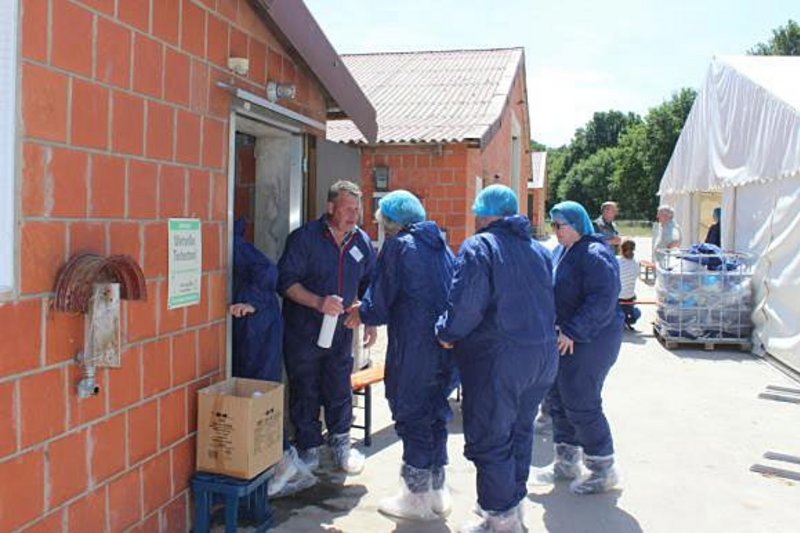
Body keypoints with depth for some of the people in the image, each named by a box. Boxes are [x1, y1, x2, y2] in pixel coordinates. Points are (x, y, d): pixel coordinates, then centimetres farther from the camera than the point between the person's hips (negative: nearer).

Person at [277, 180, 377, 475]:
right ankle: (309, 449, 24)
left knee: (340, 391, 10)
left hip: (341, 331, 4)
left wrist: (370, 321, 9)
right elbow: (286, 281, -15)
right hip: (303, 330, -3)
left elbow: (369, 285, 15)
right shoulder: (304, 238, -11)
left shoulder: (362, 242, 4)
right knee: (305, 392, 7)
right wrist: (318, 302, -27)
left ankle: (341, 444, 29)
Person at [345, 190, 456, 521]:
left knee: (411, 417, 5)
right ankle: (437, 490, 28)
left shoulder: (397, 246, -8)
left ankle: (417, 497, 15)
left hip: (413, 347, -7)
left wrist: (362, 315, 13)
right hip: (446, 345, 7)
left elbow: (379, 302, -10)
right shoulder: (440, 244, 13)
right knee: (436, 413, 17)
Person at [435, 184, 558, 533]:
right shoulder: (539, 250, 10)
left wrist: (447, 333, -3)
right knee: (519, 432, 21)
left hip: (498, 359, -8)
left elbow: (465, 306, -20)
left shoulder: (478, 247, -11)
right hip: (543, 356, 8)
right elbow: (545, 303, 13)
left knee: (489, 440, 4)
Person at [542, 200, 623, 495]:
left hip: (588, 341, -10)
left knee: (581, 405, -5)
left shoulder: (594, 255, -17)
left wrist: (573, 332, -26)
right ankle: (566, 463, 30)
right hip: (561, 338, 10)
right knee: (559, 401, 15)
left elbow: (602, 300, -26)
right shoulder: (560, 252, 13)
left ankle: (603, 470, 12)